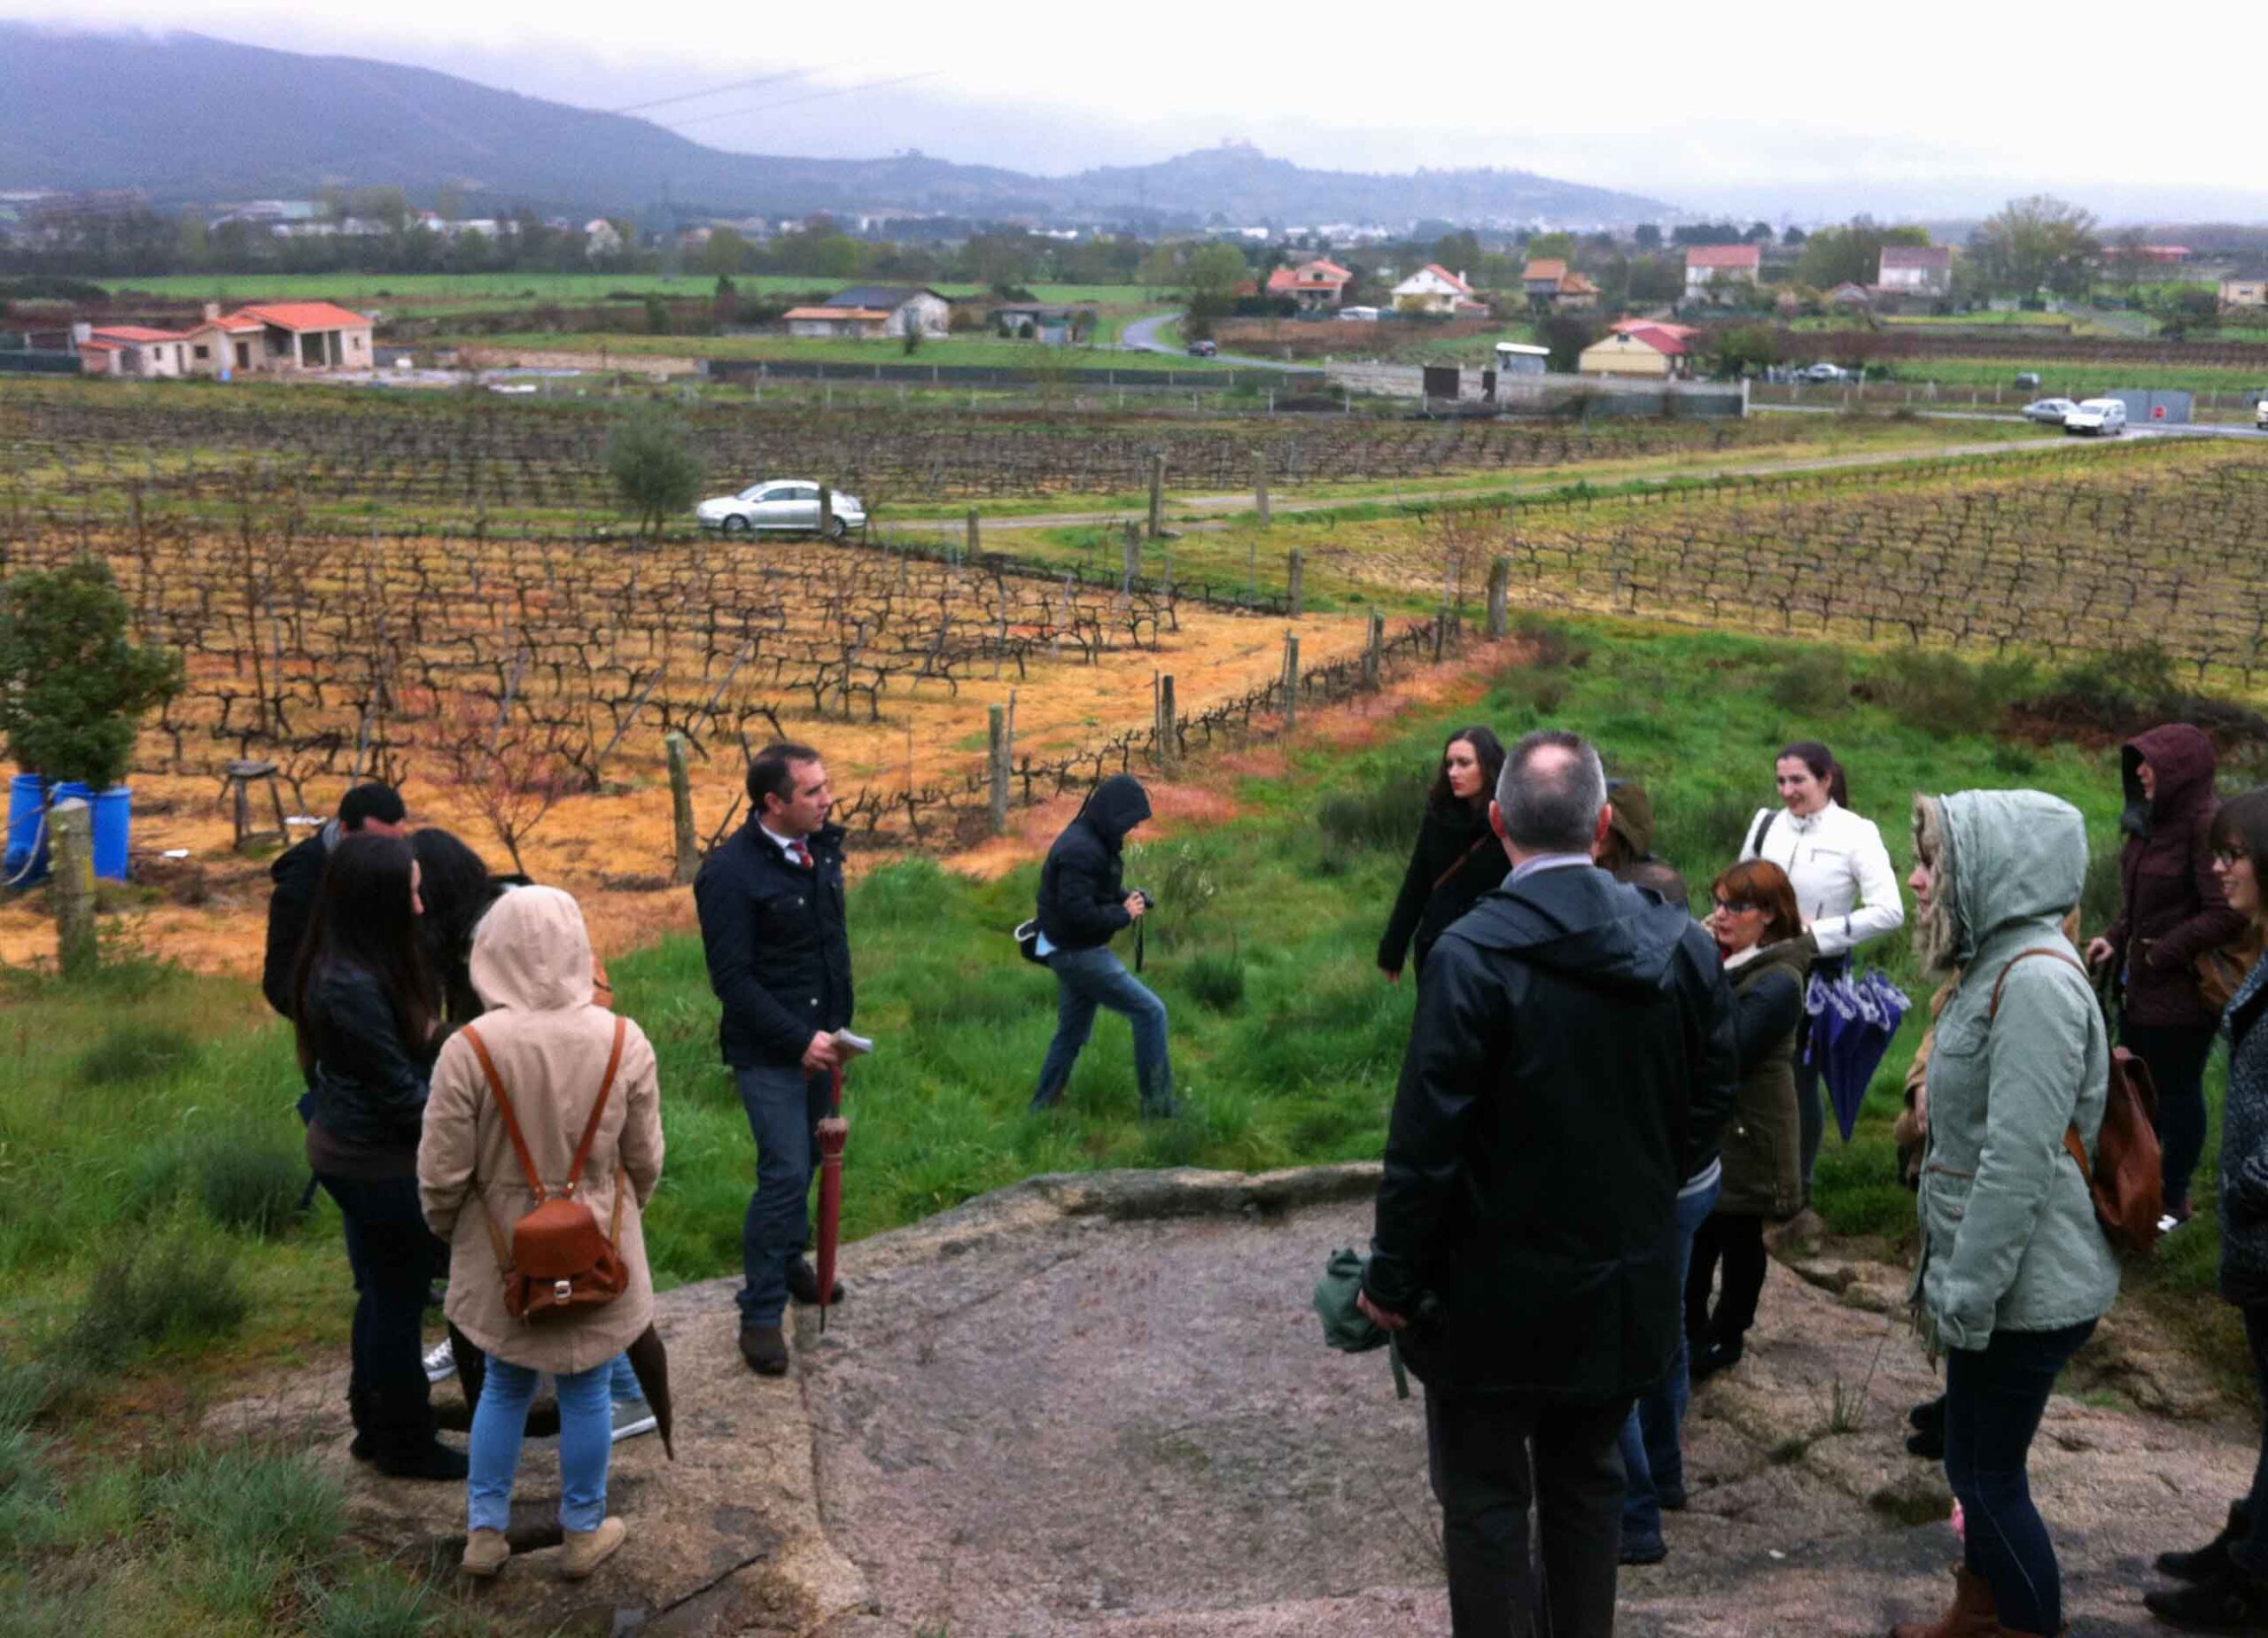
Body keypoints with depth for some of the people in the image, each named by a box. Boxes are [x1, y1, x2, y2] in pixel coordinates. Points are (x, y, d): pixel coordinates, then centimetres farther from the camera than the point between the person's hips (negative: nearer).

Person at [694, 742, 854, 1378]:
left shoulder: (822, 847, 2)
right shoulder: (730, 872, -19)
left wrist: (837, 1027, 12)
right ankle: (761, 1314, 4)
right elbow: (732, 979, -18)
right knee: (786, 1172, -9)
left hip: (819, 1040, 7)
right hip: (769, 1051, -7)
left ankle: (789, 1260, 37)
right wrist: (799, 1039, -18)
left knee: (806, 1161, 15)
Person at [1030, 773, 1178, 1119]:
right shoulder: (1080, 850, -24)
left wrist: (1128, 899, 1)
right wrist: (1125, 914, -17)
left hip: (1076, 951, 10)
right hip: (1078, 953, -10)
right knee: (1150, 1012, -7)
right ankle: (1158, 1106, -1)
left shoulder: (1095, 841, 8)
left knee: (1072, 1033, 20)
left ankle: (1041, 1108, 29)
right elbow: (1079, 915, -29)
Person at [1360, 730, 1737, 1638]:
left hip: (1495, 1290, -5)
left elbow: (1426, 1141, -20)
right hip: (1628, 1283, 5)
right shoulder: (1685, 946, -5)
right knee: (1587, 1480, 21)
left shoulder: (1472, 956, -21)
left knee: (1486, 1503, 8)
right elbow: (1710, 1107, 3)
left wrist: (1391, 1278, -8)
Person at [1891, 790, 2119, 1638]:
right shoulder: (2000, 967, 10)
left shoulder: (2035, 980, -22)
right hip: (1991, 1282, 9)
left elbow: (2020, 1162, -25)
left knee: (1987, 1474, 2)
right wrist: (1949, 1281, 18)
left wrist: (1967, 1295, -21)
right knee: (1977, 1465, 20)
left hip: (2024, 1290, -9)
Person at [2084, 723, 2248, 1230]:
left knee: (2177, 1092, 6)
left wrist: (2163, 953, -19)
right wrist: (2116, 939, 3)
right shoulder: (2155, 821, 5)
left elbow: (2226, 915, -26)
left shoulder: (2204, 827, -22)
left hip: (2183, 993, -9)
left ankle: (2173, 1202, 20)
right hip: (2141, 985, 9)